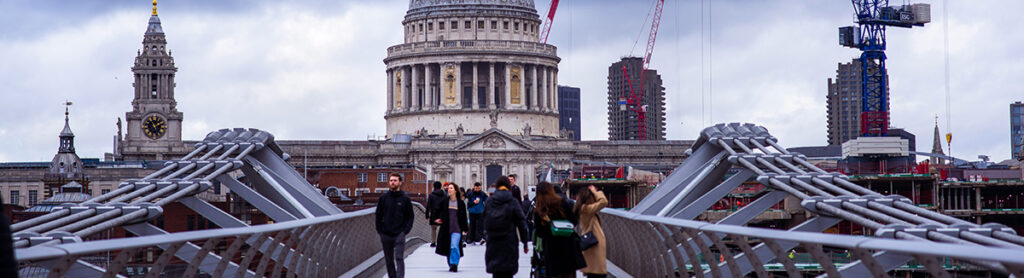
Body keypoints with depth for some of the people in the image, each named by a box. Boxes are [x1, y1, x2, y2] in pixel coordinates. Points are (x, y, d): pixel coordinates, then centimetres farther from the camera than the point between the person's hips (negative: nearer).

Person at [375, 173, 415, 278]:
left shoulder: (405, 199, 1)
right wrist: (379, 230, 2)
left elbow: (410, 216, 4)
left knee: (399, 258, -12)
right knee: (389, 260, 8)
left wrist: (405, 230, -7)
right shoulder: (383, 198, 6)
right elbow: (378, 215, 11)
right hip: (385, 234, 3)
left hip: (399, 234, -3)